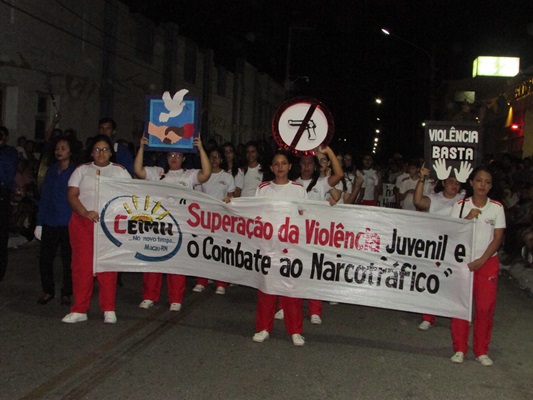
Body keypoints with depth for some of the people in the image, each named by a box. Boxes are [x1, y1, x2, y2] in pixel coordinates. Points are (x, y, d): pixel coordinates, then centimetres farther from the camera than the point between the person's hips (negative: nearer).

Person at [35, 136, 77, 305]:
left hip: (69, 224, -4)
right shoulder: (51, 171, 10)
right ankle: (47, 291, 21)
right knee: (45, 257, 5)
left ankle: (66, 293, 18)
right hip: (50, 223, 4)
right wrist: (39, 223, 9)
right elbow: (44, 197, 12)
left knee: (68, 259, 5)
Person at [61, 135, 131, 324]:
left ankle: (109, 310, 4)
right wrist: (85, 212, -13)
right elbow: (71, 195, 3)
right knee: (82, 264, -1)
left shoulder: (120, 171, 10)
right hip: (82, 222, 2)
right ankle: (79, 310, 6)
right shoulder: (82, 170, 12)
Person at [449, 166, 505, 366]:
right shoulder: (461, 205, -1)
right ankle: (460, 349, 11)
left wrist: (481, 261, -10)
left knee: (486, 307, -1)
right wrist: (468, 218, -19)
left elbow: (497, 238, -2)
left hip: (488, 262, 0)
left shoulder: (497, 207, -1)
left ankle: (481, 351, 12)